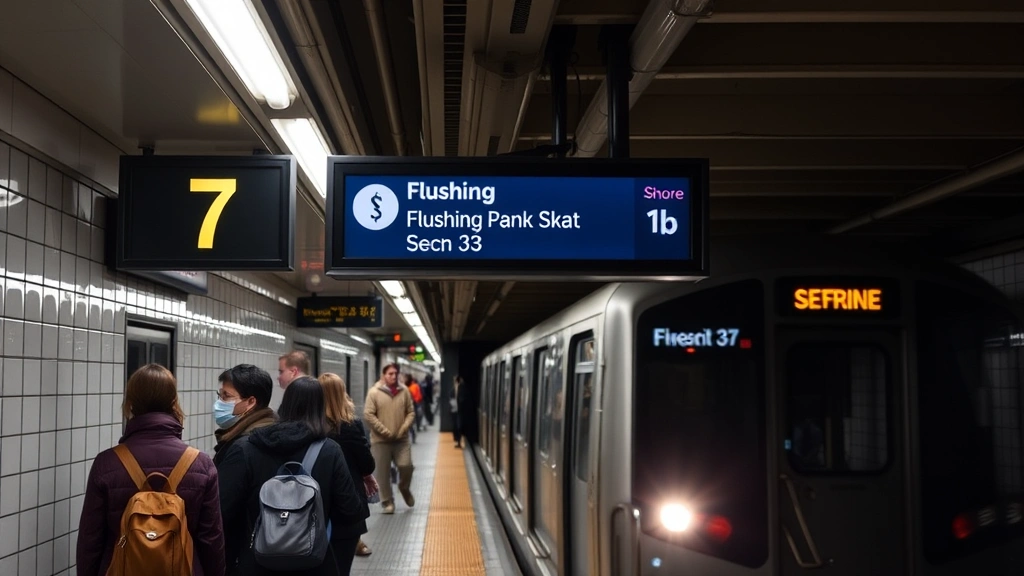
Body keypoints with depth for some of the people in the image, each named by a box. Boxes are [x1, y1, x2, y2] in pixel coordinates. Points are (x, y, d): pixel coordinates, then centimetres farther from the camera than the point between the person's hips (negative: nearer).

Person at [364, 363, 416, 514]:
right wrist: (385, 431, -12)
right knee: (382, 473, 2)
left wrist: (403, 429, -6)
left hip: (401, 439, 2)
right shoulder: (374, 392, -7)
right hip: (380, 440, -2)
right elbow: (368, 414, -10)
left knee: (406, 466, -5)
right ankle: (387, 502, 15)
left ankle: (404, 488, 26)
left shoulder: (404, 391, 3)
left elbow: (411, 412, 7)